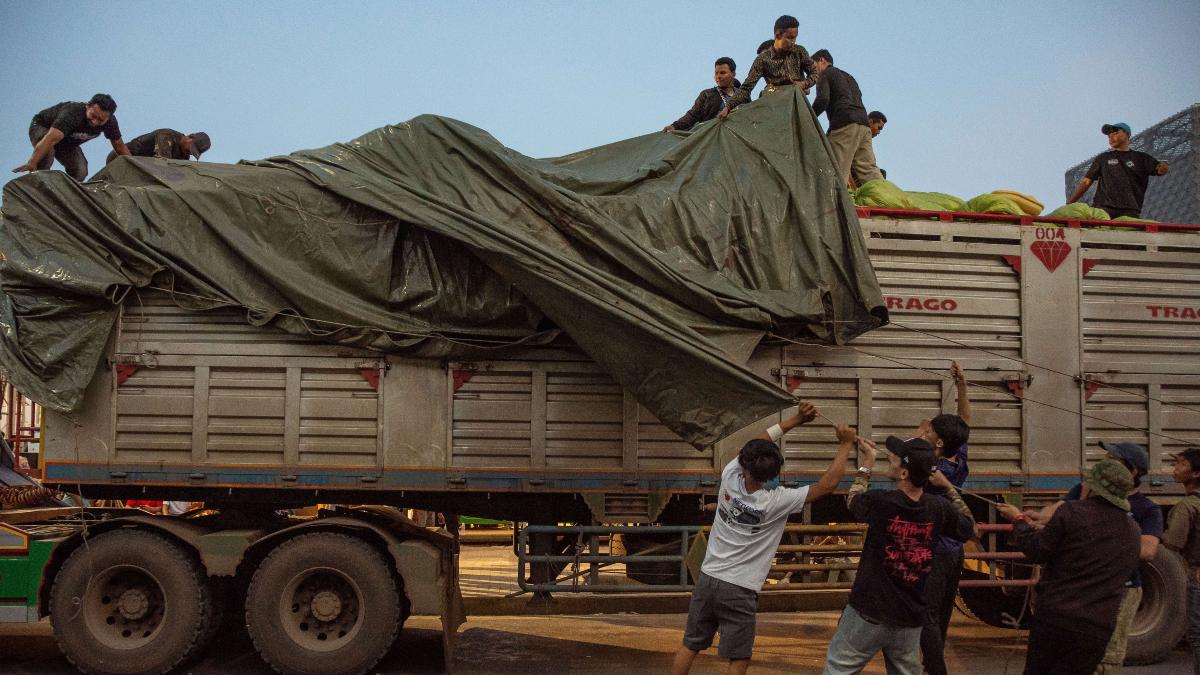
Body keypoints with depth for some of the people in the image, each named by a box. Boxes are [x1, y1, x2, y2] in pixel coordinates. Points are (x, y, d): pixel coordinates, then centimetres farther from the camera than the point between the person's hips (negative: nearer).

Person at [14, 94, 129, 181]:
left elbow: (120, 146, -7)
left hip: (67, 142, 6)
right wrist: (32, 163, -66)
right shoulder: (72, 114, -43)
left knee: (80, 172, -13)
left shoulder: (109, 121, -23)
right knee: (47, 152, -38)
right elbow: (50, 139, -55)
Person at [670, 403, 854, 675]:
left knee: (690, 646, 16)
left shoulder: (729, 478, -9)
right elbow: (828, 484, -12)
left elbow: (760, 442, 6)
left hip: (707, 579, 4)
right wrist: (845, 445, -3)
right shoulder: (777, 501, -18)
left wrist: (796, 419, 5)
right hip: (739, 591, -4)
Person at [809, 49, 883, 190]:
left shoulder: (825, 74, 7)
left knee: (838, 170, -8)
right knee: (868, 167, 4)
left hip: (844, 125, -7)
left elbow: (822, 100, -10)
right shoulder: (848, 76, 31)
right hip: (863, 123, 7)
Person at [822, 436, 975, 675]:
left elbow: (852, 501, 7)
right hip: (911, 617, 4)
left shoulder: (880, 502, -17)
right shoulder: (940, 509, -7)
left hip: (869, 612, -4)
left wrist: (866, 466, 19)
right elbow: (969, 527, 16)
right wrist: (948, 487, 19)